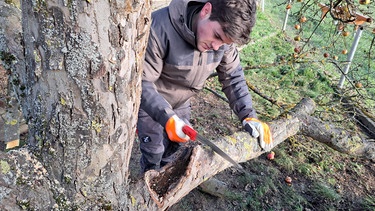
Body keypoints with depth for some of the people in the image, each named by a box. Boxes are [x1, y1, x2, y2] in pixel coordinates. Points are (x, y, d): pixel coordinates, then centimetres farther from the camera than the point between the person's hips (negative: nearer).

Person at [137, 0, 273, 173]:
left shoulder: (224, 32, -19)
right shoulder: (160, 28, -37)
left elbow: (232, 76, -8)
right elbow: (142, 82, -32)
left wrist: (248, 115, -19)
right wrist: (168, 118, -44)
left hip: (181, 102, 5)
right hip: (148, 101, -4)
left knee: (176, 142, 19)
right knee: (154, 149, 7)